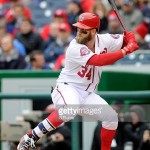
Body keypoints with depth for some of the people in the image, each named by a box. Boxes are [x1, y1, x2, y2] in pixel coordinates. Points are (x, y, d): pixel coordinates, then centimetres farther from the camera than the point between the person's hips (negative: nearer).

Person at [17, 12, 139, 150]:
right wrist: (124, 51, -30)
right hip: (67, 88, -7)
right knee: (70, 110, -38)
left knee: (112, 117, 0)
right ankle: (31, 138, -33)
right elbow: (98, 60, -33)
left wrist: (131, 44, -15)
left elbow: (128, 36, 9)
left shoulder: (104, 40, -2)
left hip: (87, 94, 7)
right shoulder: (75, 48, -21)